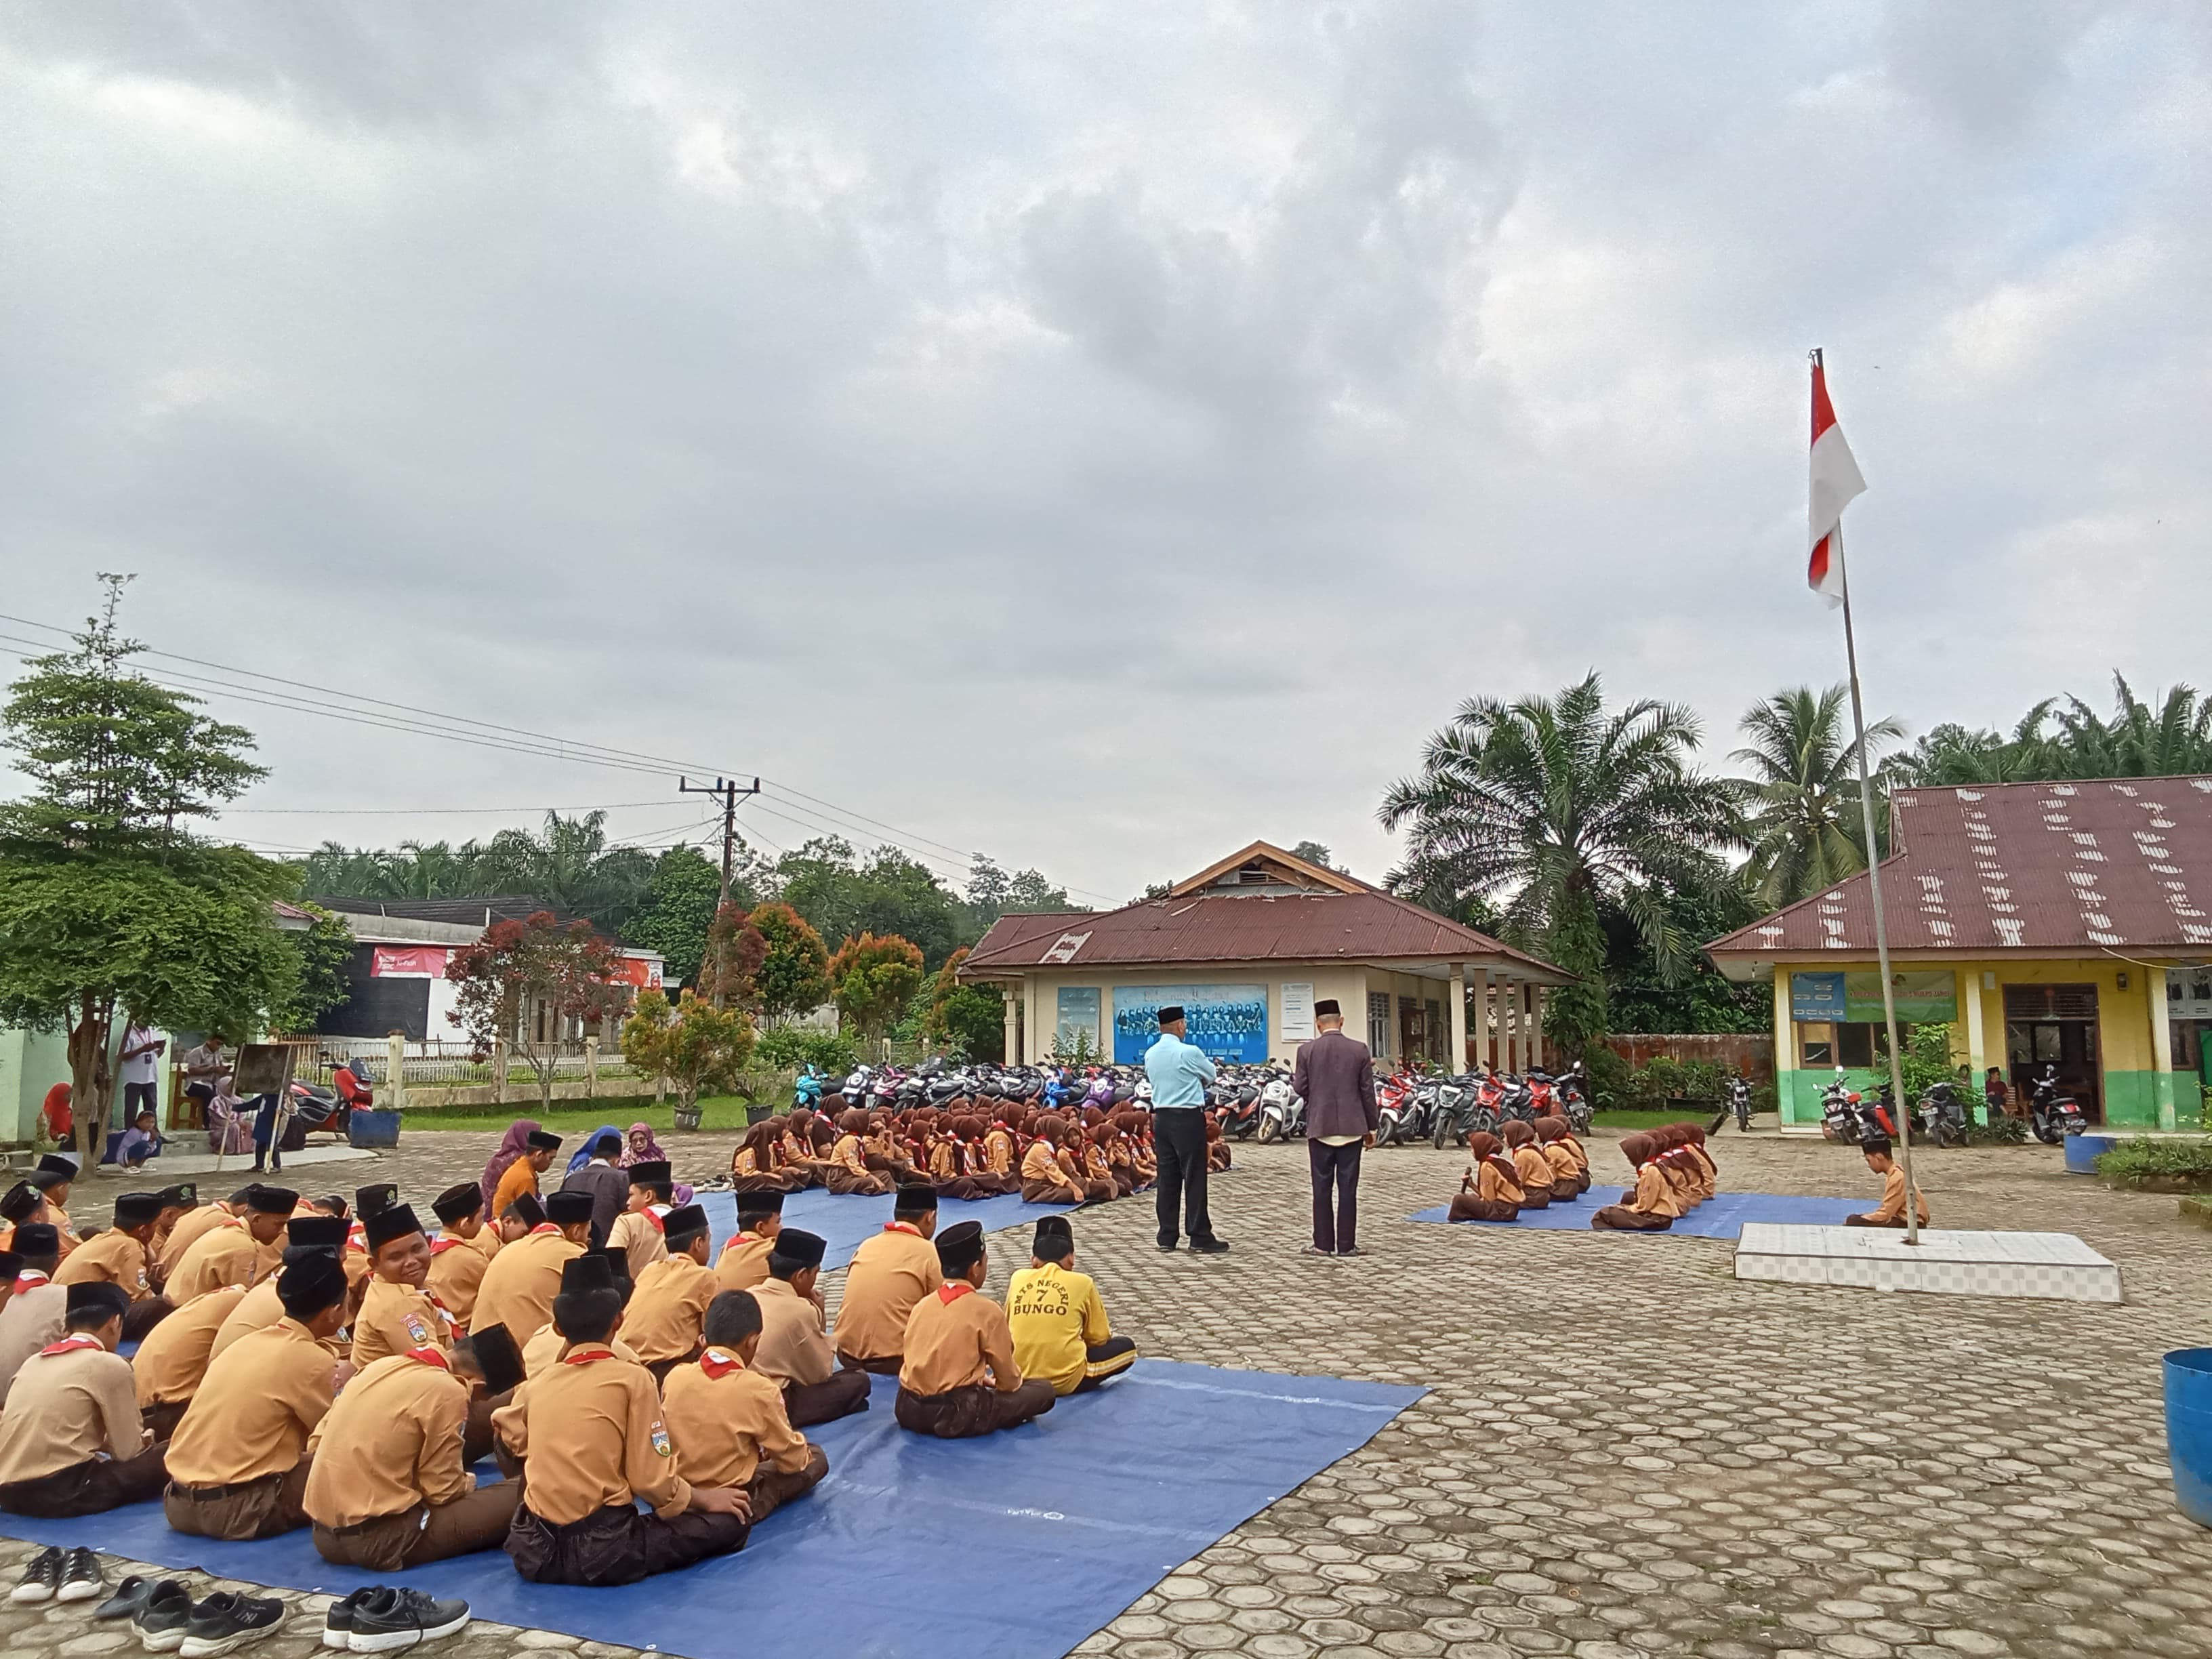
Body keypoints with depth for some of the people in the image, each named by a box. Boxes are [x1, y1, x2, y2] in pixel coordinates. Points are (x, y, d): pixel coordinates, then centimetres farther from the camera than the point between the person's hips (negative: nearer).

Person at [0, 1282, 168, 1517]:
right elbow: (127, 1451, 0)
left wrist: (103, 1445, 33)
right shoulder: (110, 1365, -4)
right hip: (62, 1491, -8)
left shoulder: (33, 1361, 17)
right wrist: (145, 1442, 22)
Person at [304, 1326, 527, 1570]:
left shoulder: (381, 1365, 8)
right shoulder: (448, 1391, -14)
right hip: (382, 1539, -8)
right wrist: (469, 1482, 12)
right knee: (517, 1495, -8)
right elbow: (444, 1491, -8)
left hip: (325, 1535, 8)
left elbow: (315, 1443, 15)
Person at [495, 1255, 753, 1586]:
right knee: (729, 1523, 5)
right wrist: (704, 1499, 7)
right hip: (604, 1549, -5)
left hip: (536, 1551, 5)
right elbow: (652, 1480, -9)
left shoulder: (536, 1384, 5)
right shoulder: (631, 1378, -8)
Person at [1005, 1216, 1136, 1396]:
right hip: (1066, 1380, -4)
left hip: (1019, 1377, 4)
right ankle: (1077, 1382, 5)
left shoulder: (1018, 1278, 4)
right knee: (1126, 1347, 15)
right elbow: (1099, 1338, 5)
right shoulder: (1083, 1283, -3)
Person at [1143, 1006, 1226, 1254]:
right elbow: (1211, 1075, 2)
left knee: (1167, 1177, 10)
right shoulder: (1188, 1053, -14)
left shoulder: (1150, 1055, 6)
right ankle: (1200, 1237, 1)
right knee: (1194, 1178, -2)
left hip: (1162, 1117, 7)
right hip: (1188, 1118, -6)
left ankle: (1167, 1237, 13)